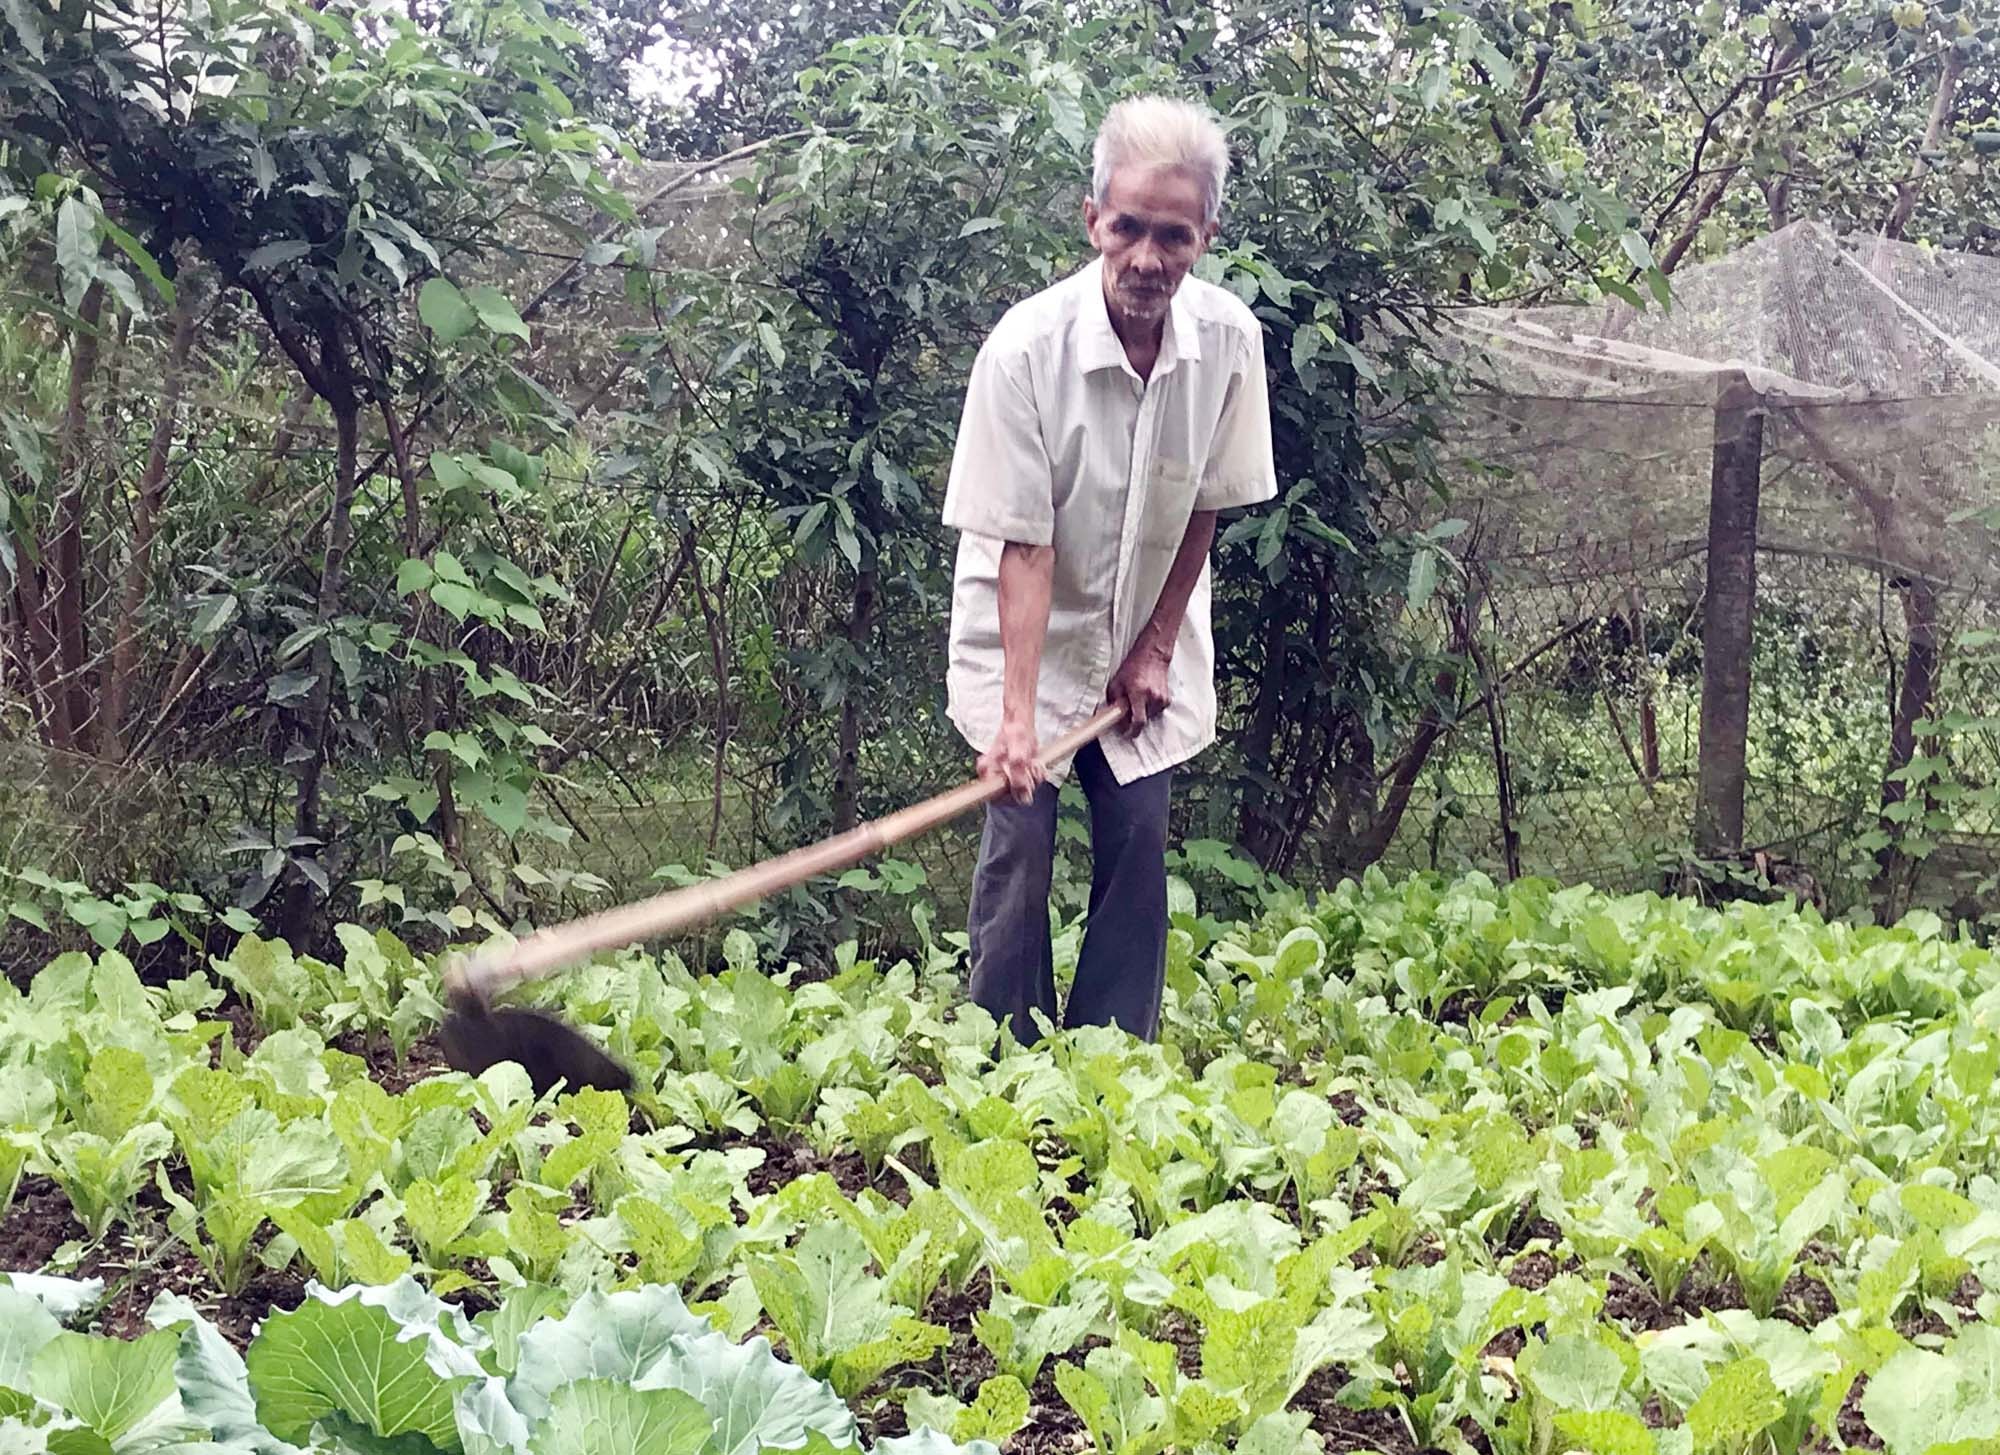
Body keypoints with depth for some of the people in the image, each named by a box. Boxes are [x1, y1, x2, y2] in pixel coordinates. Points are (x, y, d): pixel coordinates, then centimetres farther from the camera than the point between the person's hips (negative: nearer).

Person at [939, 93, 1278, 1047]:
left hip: (1148, 630, 3)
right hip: (1027, 631, -3)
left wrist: (1156, 646, -4)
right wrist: (1017, 713, -32)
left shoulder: (1228, 338, -16)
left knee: (1137, 837, 1)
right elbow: (1023, 544, -25)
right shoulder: (1025, 347, -26)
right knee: (1019, 840, -7)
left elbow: (1205, 504, -3)